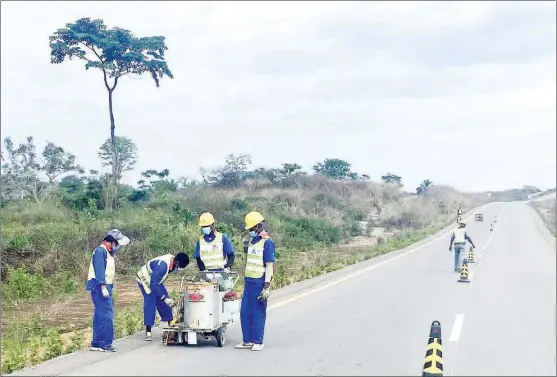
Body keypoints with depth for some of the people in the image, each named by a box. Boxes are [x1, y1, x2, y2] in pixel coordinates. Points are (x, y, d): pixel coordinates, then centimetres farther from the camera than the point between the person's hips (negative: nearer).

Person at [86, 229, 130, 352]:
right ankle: (105, 344, -10)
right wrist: (103, 286, -25)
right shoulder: (100, 251, -12)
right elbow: (99, 270, -20)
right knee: (106, 315, -12)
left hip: (105, 287, 10)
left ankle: (96, 343, 16)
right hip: (99, 287, -10)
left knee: (100, 315, 11)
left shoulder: (108, 252, 18)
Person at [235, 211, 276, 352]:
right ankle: (247, 340, 17)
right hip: (248, 282, 8)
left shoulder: (267, 242, -10)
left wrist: (266, 287, -18)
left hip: (259, 283, -7)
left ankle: (258, 342, 8)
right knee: (245, 312, 8)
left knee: (258, 313, -1)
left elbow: (269, 266, -13)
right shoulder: (251, 241, 13)